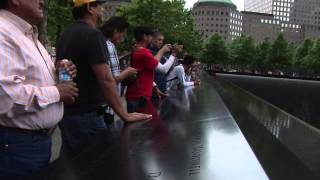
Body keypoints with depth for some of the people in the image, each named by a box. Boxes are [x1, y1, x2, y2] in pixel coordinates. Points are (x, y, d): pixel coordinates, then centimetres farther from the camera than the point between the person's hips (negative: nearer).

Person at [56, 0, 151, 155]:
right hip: (85, 114, -9)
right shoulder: (93, 34, -16)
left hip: (66, 111, 9)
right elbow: (105, 80, -22)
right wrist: (125, 115, -18)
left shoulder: (66, 34, 12)